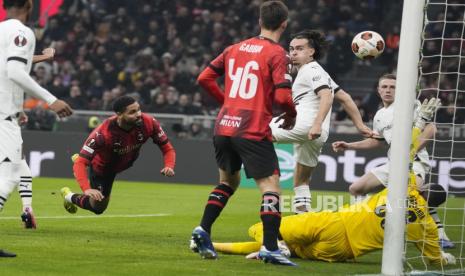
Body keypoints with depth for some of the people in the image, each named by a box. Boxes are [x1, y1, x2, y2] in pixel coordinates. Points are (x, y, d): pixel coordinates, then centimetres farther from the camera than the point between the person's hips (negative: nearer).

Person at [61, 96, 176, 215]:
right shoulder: (103, 133, -44)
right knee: (98, 207, 9)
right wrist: (87, 189, -61)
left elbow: (168, 149, -22)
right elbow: (80, 163, -45)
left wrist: (169, 166, -44)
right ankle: (70, 197, 38)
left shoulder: (148, 123, -35)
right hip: (102, 168, -4)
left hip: (129, 161, 4)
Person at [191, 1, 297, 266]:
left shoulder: (235, 48, 13)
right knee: (271, 185, -3)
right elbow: (282, 95, -15)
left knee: (228, 180, 25)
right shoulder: (277, 53, -6)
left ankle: (203, 230, 15)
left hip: (224, 127, 7)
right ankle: (270, 248, -14)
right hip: (253, 131, -7)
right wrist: (291, 115, 5)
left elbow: (205, 78, 13)